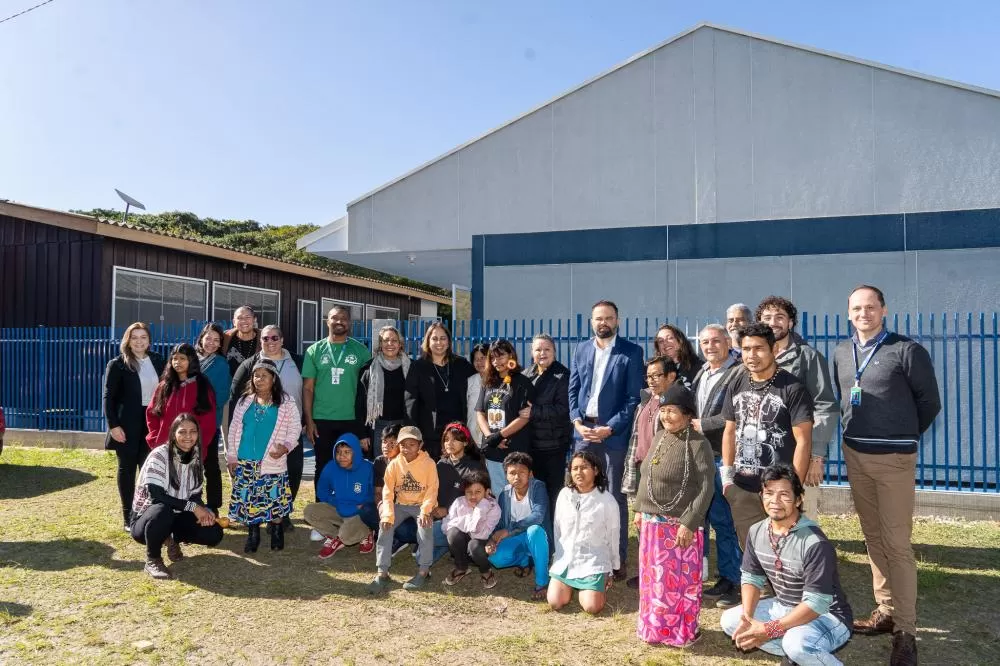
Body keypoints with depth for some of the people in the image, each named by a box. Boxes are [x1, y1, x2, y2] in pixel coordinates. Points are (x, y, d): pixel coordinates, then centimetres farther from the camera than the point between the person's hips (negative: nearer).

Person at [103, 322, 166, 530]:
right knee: (127, 469, 7)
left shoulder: (157, 361, 7)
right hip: (127, 424, -3)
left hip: (152, 422, 3)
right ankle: (129, 518, 14)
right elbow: (108, 397, -5)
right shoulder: (117, 364, -3)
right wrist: (113, 425, -13)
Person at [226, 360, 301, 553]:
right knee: (247, 500, 5)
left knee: (275, 499, 0)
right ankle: (252, 535, 20)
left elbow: (295, 428, 0)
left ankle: (276, 532, 19)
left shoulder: (286, 403, 0)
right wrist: (231, 457, 8)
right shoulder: (244, 402, 9)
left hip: (273, 462, -3)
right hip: (245, 463, 3)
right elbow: (234, 429, 12)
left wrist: (286, 446, -16)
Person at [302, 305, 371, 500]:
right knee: (323, 467, 10)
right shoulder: (315, 350, 3)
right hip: (322, 420, 0)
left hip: (351, 420, 0)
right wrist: (309, 420, -4)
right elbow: (308, 388, 3)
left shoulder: (360, 350, 3)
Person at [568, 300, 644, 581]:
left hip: (614, 432, -3)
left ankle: (618, 560, 14)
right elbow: (572, 391, 11)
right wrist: (577, 422, -4)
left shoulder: (631, 352, -2)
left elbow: (634, 397, -7)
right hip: (584, 429, 4)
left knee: (615, 498, 4)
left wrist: (610, 428, -13)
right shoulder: (581, 350, 10)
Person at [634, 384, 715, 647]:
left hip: (679, 526, -7)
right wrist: (640, 510, 15)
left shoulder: (698, 444, -14)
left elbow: (706, 487, -18)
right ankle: (654, 627, 33)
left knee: (679, 581, 4)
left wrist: (689, 523, -21)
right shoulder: (659, 438, 8)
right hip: (652, 523, 7)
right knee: (652, 578, 17)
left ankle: (681, 632, 21)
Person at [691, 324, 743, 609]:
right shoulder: (701, 374, 17)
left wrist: (703, 425, -12)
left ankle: (731, 580, 10)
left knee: (724, 520, -2)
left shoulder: (739, 372, -8)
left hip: (723, 457, -8)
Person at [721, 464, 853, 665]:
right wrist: (747, 617, -16)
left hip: (827, 616, -7)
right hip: (785, 608, 8)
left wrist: (769, 630, -30)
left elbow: (816, 603, -28)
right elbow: (752, 579, 3)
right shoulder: (757, 532, -5)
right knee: (729, 620, -4)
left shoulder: (814, 543, -27)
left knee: (797, 643, -37)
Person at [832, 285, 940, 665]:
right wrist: (856, 432, 14)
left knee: (897, 543, -4)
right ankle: (885, 612, 25)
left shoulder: (907, 351, -9)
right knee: (873, 537, 13)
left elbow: (930, 401, -2)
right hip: (855, 455, 6)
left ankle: (905, 631, 4)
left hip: (893, 459, -5)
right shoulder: (841, 353, 8)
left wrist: (902, 437, 7)